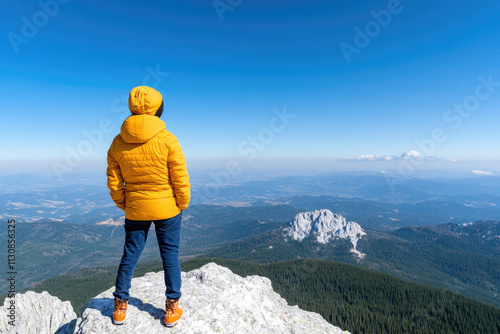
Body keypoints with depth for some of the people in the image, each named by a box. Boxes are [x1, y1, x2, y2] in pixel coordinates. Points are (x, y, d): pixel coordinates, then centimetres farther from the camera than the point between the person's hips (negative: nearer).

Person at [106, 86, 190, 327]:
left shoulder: (118, 143, -5)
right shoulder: (167, 140, -16)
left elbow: (114, 182, 1)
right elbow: (180, 179, -13)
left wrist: (123, 205, 15)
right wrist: (183, 205, 1)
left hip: (135, 210, 3)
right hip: (167, 209, -2)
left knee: (129, 256, 18)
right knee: (170, 256, 12)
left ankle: (120, 307, 33)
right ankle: (172, 309, 24)